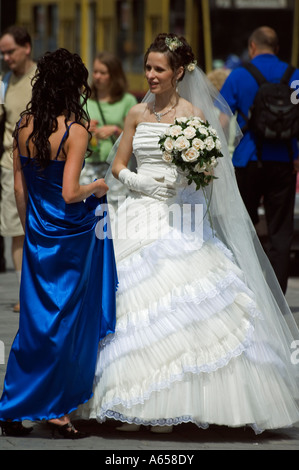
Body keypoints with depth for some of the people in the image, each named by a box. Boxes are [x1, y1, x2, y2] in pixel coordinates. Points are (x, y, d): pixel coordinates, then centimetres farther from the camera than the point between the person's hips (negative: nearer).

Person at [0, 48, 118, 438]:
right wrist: (97, 187, -2)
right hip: (72, 236, -5)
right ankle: (58, 409, 14)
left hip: (38, 235, 6)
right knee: (69, 321, 7)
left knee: (35, 321, 13)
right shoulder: (75, 130, -17)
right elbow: (70, 193, -21)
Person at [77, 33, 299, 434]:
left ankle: (171, 404, -3)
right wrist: (142, 182, -5)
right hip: (141, 216, 3)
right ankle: (135, 404, 4)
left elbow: (210, 170, 2)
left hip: (182, 220, -3)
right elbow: (118, 165, 13)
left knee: (179, 303, -11)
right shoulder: (138, 114, 10)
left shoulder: (194, 114, 1)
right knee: (137, 301, -3)